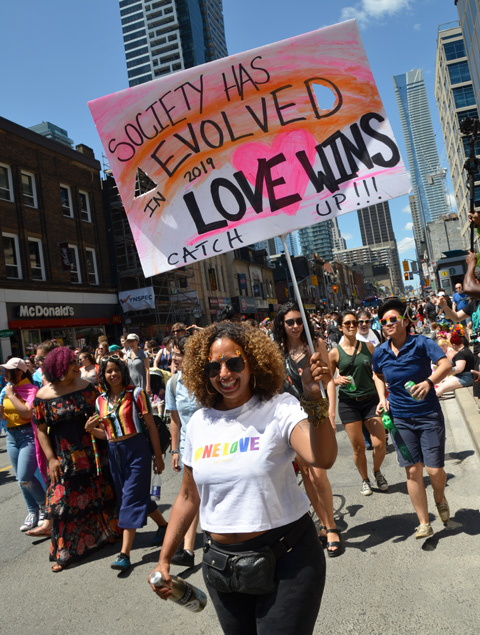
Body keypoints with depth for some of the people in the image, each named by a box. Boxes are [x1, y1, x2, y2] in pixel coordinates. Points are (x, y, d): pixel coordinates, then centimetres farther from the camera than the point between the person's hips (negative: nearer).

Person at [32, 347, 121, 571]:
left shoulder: (85, 386, -3)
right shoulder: (43, 396, -10)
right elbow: (41, 430, -6)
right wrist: (51, 458, -11)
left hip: (91, 450, 2)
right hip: (64, 456, -2)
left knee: (99, 493, 15)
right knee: (66, 500, 3)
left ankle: (108, 532, 37)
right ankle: (65, 552, 17)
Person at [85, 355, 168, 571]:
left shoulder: (135, 393, -8)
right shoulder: (101, 401, 7)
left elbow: (151, 426, -6)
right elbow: (105, 433, 13)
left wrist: (158, 456, -6)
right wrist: (90, 429, -8)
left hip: (137, 449, -6)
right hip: (114, 453, 6)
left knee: (131, 498, -6)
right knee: (132, 497, 15)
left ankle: (125, 553, 1)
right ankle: (162, 524, 38)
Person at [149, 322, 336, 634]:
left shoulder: (279, 409, -14)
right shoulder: (200, 422, 0)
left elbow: (322, 458, -31)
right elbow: (189, 497, 9)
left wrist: (314, 398, -43)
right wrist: (164, 559, 9)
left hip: (287, 561, -4)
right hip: (220, 559, 5)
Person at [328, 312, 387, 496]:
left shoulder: (368, 347, 3)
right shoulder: (335, 353, -2)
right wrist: (338, 380, -14)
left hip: (370, 400, 2)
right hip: (348, 403, -1)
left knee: (380, 444, -2)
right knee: (358, 446, 4)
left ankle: (377, 472, 29)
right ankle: (365, 480, 28)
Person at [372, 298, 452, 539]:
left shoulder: (421, 343, -12)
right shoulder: (380, 352, -1)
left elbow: (445, 364, -25)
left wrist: (429, 381, -43)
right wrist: (382, 398, 3)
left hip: (429, 415, -2)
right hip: (400, 419, 3)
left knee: (434, 469, -3)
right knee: (413, 470, 2)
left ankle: (440, 499, 33)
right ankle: (424, 523, 16)